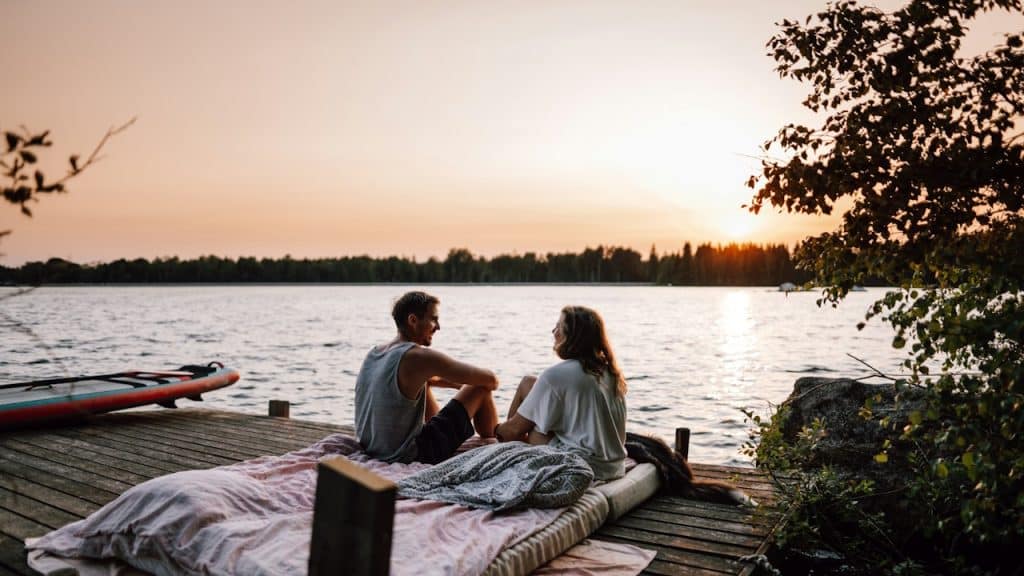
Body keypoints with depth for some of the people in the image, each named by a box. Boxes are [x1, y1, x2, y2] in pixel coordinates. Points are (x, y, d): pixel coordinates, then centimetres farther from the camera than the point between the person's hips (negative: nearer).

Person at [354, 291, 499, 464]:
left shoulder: (373, 353, 5)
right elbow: (490, 379, -15)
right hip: (410, 455, -8)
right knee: (481, 389, 0)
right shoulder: (419, 357, -19)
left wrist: (459, 384, 16)